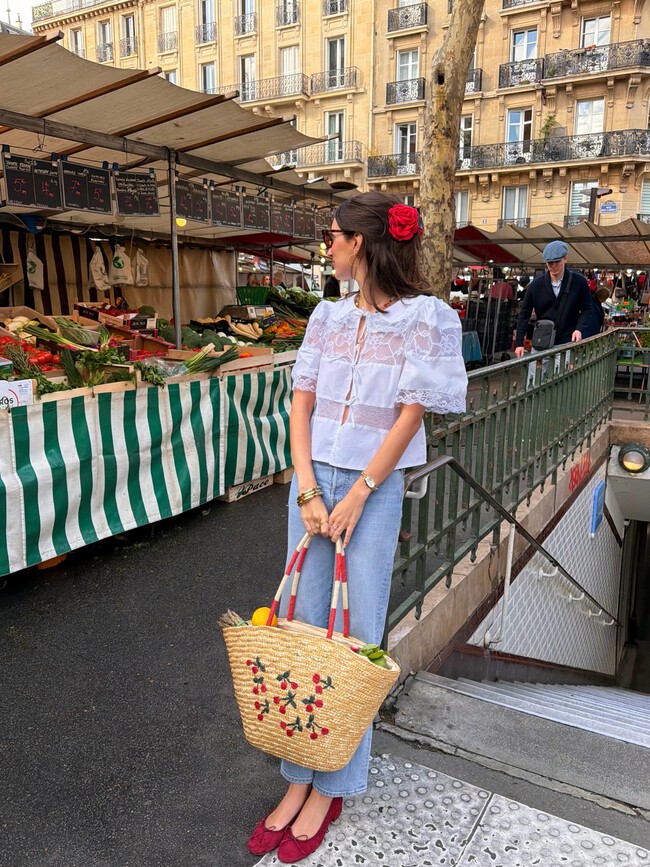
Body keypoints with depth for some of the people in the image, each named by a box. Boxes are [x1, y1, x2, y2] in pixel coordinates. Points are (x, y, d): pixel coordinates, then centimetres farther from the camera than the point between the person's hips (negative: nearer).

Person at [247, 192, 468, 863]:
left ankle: (331, 788, 23)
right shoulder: (328, 316, 7)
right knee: (303, 624, 9)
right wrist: (308, 492, -7)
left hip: (374, 487, -4)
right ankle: (299, 779, 26)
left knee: (353, 634, 4)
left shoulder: (423, 317, -6)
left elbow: (410, 415, -11)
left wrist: (355, 497, -13)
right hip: (313, 480, 5)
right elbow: (302, 403, 3)